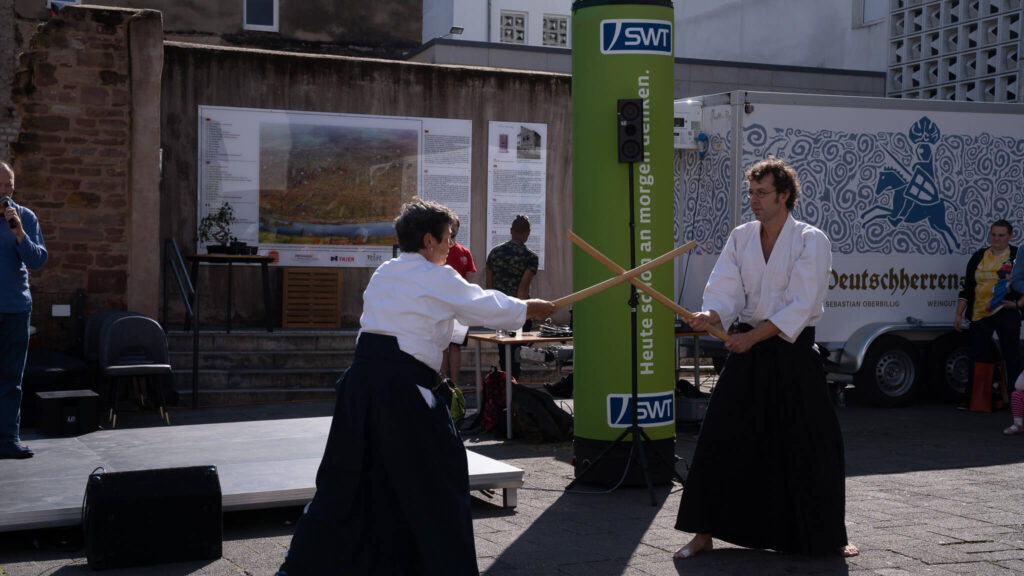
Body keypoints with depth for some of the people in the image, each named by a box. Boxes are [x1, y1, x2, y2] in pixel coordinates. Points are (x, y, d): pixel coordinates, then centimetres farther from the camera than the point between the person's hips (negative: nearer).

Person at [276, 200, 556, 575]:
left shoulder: (383, 274, 17)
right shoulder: (437, 279, -4)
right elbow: (486, 307, 5)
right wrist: (527, 308, 22)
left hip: (362, 376, 7)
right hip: (402, 384, -7)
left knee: (348, 474, 13)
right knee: (437, 477, 7)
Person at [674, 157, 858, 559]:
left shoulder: (811, 241, -7)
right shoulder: (741, 238, 7)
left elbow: (801, 304, -16)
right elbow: (726, 291, -2)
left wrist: (754, 336, -22)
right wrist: (711, 316, -25)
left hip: (794, 352, -3)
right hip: (748, 350, 3)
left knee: (815, 446, 2)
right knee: (720, 439, -3)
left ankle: (830, 536, 21)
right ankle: (705, 533, 8)